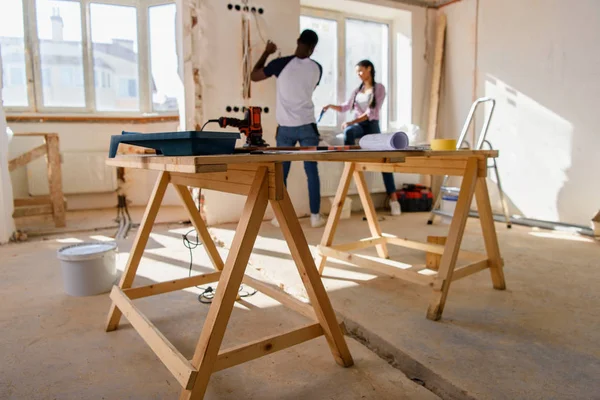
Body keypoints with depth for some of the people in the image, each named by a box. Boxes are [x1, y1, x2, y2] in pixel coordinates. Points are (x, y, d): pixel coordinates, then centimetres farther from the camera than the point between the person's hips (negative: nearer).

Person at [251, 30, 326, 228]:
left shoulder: (281, 63, -7)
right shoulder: (317, 68, 2)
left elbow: (254, 76, 5)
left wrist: (266, 53, 16)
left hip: (285, 127, -1)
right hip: (307, 126, 1)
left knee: (281, 173, 8)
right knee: (312, 171, 7)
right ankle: (315, 216, 10)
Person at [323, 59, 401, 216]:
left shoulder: (379, 88, 0)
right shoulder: (357, 90, 16)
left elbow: (372, 112, -11)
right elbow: (346, 107, 22)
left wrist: (351, 121, -20)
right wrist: (331, 106, 3)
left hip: (372, 125, -4)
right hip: (358, 125, 4)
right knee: (348, 131, -36)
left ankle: (393, 198, -8)